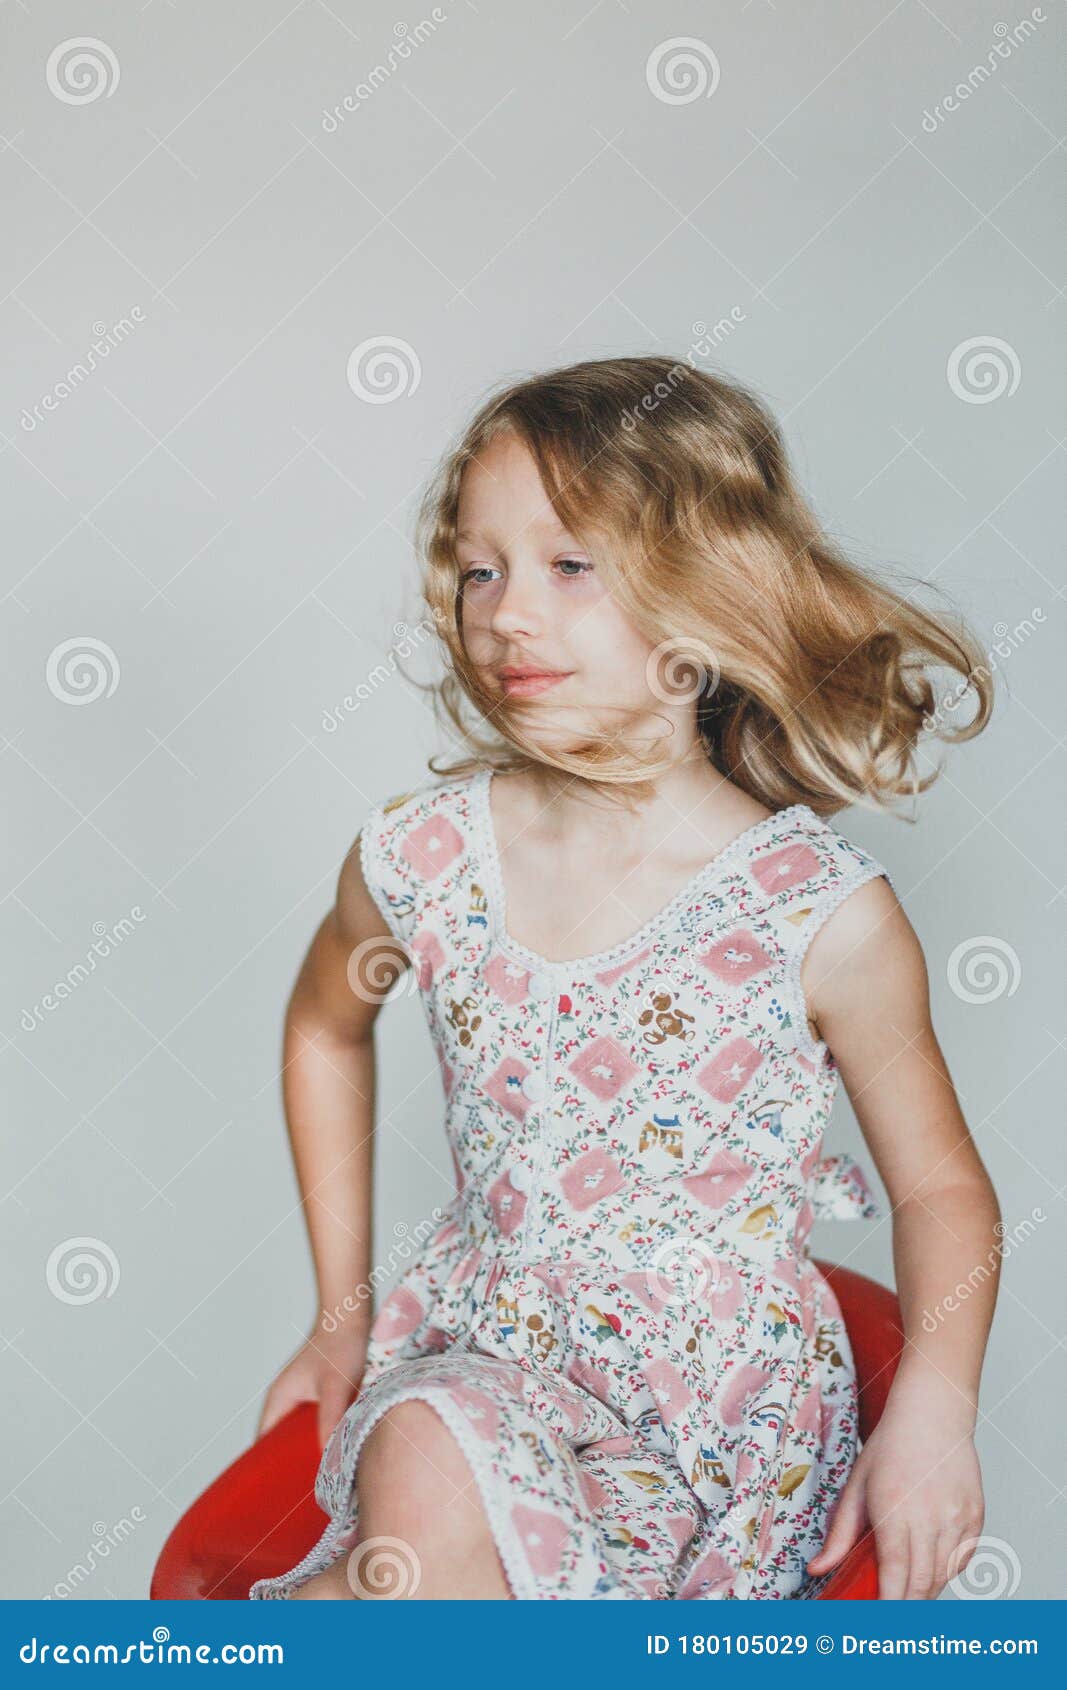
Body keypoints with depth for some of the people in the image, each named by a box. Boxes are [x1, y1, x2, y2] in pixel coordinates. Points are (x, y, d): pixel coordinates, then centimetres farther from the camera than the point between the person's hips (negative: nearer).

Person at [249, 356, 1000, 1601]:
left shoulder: (827, 917, -14)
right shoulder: (420, 857, -6)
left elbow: (940, 1184, 0)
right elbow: (327, 1027, 15)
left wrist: (933, 1407, -17)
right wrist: (343, 1306, 14)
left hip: (726, 1398, -2)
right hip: (478, 1346, 2)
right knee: (420, 1475, -32)